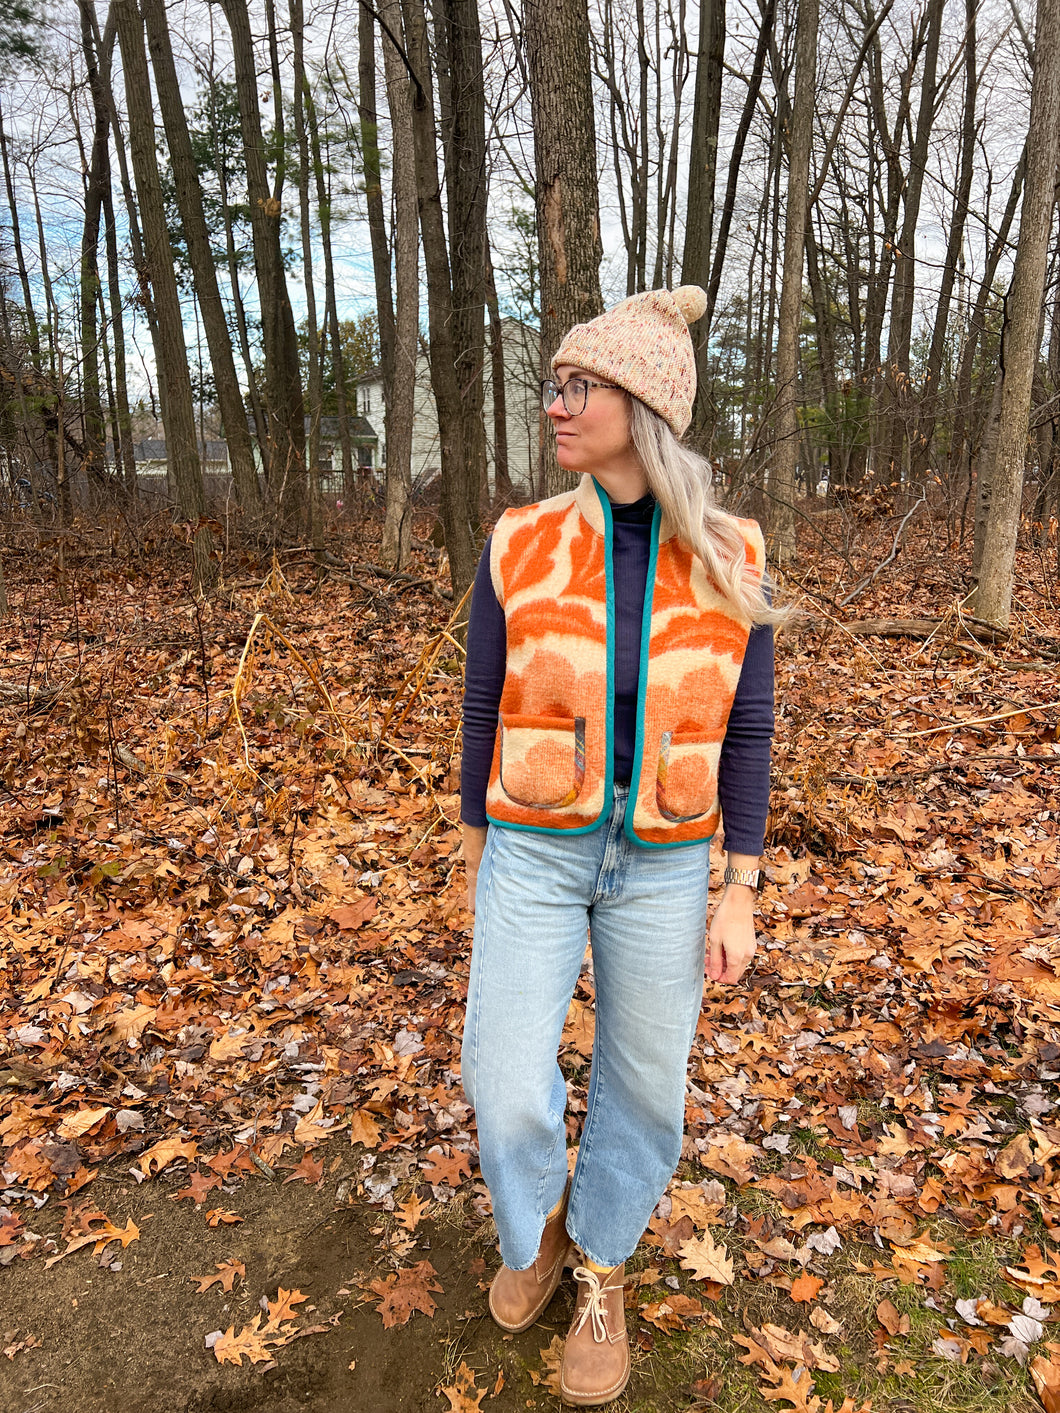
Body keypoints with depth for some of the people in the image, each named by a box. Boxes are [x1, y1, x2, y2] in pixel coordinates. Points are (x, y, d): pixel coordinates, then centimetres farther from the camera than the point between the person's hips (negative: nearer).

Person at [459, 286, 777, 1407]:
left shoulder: (728, 560, -8)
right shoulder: (519, 548, -8)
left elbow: (742, 733, -3)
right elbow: (485, 711, 0)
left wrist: (740, 896, -4)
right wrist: (476, 854, 7)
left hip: (661, 864, 1)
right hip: (538, 853, 0)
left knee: (642, 1080, 12)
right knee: (506, 1086, 3)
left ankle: (599, 1267, 42)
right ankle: (537, 1228, 39)